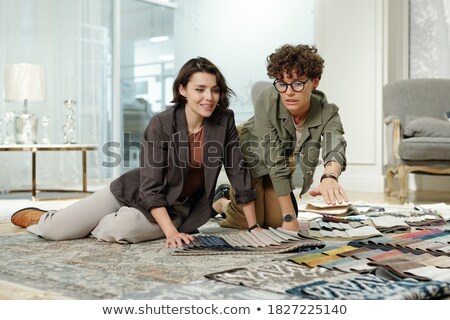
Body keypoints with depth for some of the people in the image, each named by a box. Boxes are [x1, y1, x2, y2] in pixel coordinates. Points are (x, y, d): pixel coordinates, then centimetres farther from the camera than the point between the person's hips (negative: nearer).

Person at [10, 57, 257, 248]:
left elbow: (238, 173, -7)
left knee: (118, 230, -32)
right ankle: (37, 218, 31)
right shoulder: (161, 124, -19)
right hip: (134, 192, -1)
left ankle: (88, 226, 6)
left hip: (175, 209, 1)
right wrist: (171, 233, -32)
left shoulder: (224, 122, -13)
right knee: (54, 231, -9)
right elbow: (150, 187, -20)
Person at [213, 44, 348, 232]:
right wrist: (290, 217, -37)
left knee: (275, 222, 5)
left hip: (287, 166, 3)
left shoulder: (327, 114, -29)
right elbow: (276, 163, -35)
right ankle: (222, 202, 24)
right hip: (252, 159, -3)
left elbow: (335, 149, -49)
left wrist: (329, 177, -74)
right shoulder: (267, 101, -36)